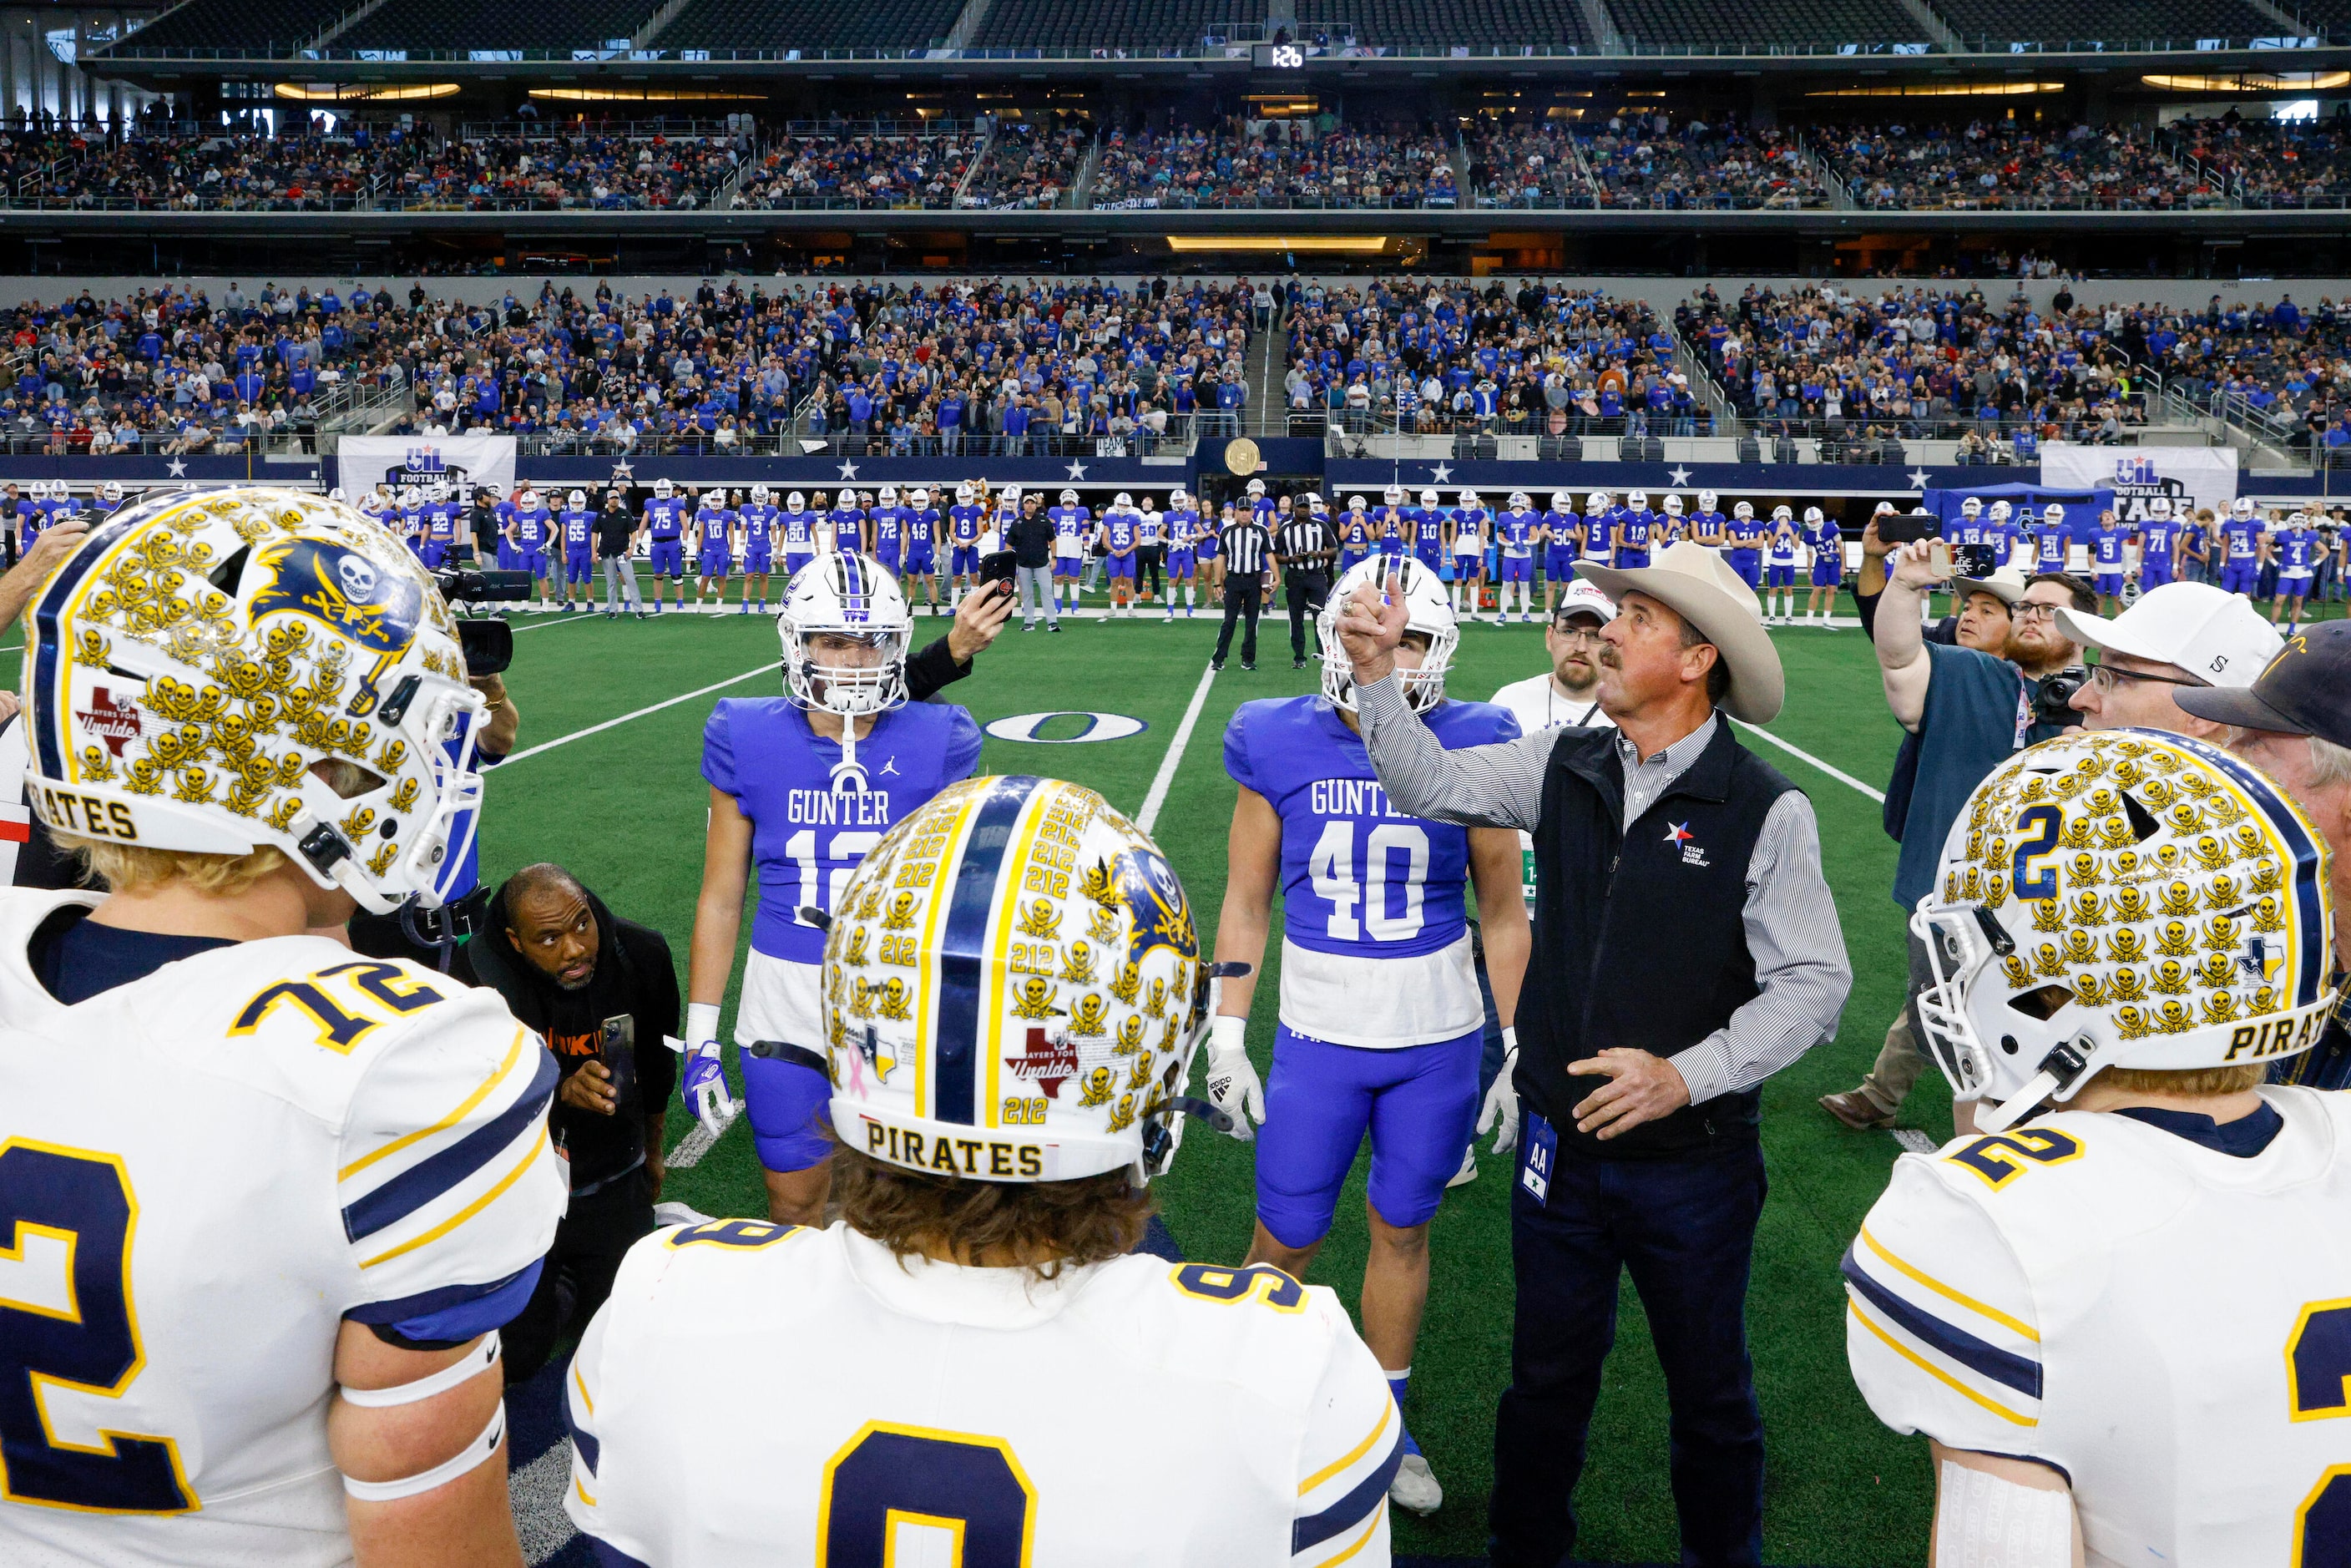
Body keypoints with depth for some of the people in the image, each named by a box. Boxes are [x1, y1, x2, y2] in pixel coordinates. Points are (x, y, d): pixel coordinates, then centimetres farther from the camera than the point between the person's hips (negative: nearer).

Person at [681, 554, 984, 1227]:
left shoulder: (933, 744, -5)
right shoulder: (750, 741, -4)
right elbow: (721, 899, 2)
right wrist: (700, 1037, 2)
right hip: (785, 1004, 1)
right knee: (793, 1199, 15)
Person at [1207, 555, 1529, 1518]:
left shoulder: (1470, 751, -5)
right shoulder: (1279, 746, -6)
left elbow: (1502, 912, 2)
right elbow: (1246, 901, 1)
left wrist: (1520, 1050, 3)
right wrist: (1227, 1038, -1)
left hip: (1440, 1040, 1)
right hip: (1318, 1038, 0)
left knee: (1403, 1229, 14)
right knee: (1285, 1238, 6)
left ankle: (1385, 1419, 34)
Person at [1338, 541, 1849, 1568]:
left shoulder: (1764, 810, -15)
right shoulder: (1563, 768, -3)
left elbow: (1813, 980, -15)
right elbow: (1430, 785, 7)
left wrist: (1686, 1075, -23)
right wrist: (1377, 674, -5)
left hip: (1693, 1163, -3)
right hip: (1559, 1145, 4)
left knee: (1709, 1394, 20)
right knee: (1547, 1377, 22)